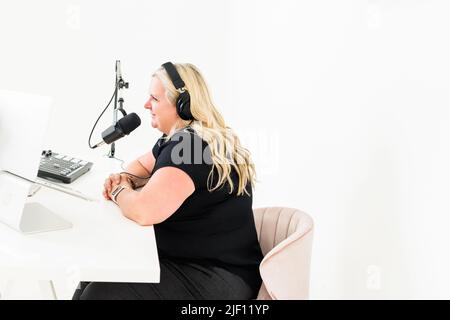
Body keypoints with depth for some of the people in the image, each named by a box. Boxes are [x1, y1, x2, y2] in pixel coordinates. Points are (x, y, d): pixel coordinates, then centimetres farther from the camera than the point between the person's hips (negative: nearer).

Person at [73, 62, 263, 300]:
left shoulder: (189, 144, -22)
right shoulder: (177, 138, 10)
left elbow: (144, 211, -32)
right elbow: (141, 164, 27)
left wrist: (119, 191, -9)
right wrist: (126, 179, 3)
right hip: (189, 260, 10)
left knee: (103, 292, -17)